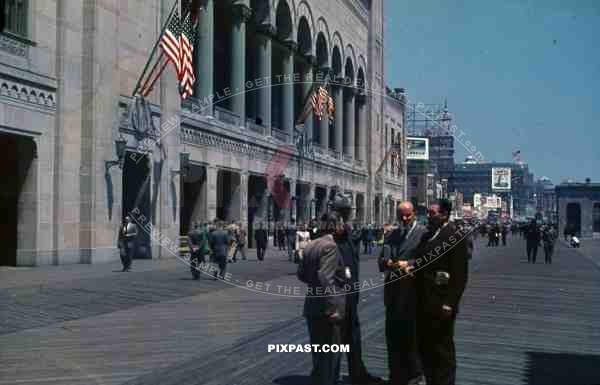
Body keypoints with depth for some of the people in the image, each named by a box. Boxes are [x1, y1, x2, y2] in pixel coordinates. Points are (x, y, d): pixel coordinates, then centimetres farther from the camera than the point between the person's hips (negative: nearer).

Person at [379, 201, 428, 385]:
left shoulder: (423, 233, -5)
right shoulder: (391, 235, 12)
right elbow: (382, 260, 3)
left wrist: (408, 264, -24)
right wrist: (387, 262, -18)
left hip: (412, 289, -5)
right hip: (392, 289, 5)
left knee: (410, 332, 5)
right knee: (392, 332, 11)